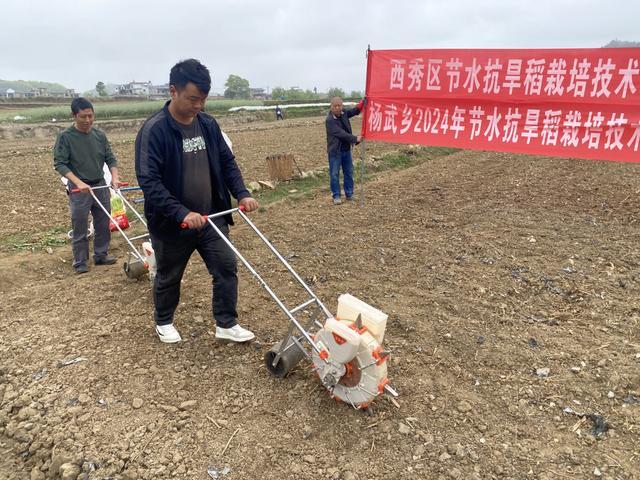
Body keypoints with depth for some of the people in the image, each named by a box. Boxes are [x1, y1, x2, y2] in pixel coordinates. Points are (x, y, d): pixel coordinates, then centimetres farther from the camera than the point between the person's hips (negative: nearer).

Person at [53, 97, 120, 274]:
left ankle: (101, 255, 27)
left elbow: (110, 158, 7)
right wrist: (78, 182, -24)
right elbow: (59, 164, -13)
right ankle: (80, 262, 16)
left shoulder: (100, 135, 2)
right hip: (79, 189, -4)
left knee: (103, 225, 12)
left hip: (100, 186, 4)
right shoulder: (65, 137, -10)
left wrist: (114, 177, -10)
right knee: (80, 229, 4)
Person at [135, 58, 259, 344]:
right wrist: (182, 213, -32)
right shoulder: (154, 129, -18)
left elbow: (227, 162, 9)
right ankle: (163, 322, 38)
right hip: (171, 223, -4)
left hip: (211, 217, 5)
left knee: (227, 268, 3)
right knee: (169, 277, 14)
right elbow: (149, 181, -24)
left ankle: (226, 324, 19)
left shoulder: (208, 124, 1)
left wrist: (242, 194, -6)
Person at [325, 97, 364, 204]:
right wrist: (355, 139, -29)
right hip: (335, 151, -7)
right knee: (334, 174, 0)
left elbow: (355, 111, 15)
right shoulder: (330, 120, -20)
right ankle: (336, 196, 11)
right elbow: (341, 133, -26)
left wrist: (364, 101, -1)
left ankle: (349, 194, 26)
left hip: (346, 149, 7)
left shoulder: (343, 113, 1)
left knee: (349, 172, 14)